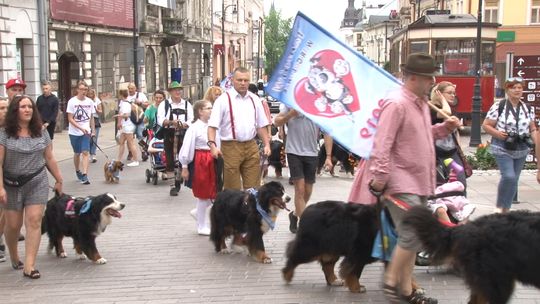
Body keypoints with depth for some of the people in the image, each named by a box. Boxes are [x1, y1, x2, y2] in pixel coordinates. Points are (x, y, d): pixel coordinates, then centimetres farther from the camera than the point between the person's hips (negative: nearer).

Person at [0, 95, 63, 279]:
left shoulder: (41, 133, 3)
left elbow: (49, 158, 10)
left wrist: (59, 180, 12)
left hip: (37, 183, 2)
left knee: (34, 222, -8)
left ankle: (29, 266, -8)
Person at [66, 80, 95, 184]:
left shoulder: (90, 102, 2)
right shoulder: (72, 101, -8)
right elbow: (70, 119, -10)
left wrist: (93, 130, 7)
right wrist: (81, 128, -19)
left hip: (86, 132, 1)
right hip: (74, 132, -1)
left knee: (85, 152, -11)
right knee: (77, 153, 12)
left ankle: (84, 176, -15)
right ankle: (77, 171, 33)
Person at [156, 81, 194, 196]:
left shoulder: (187, 104, 11)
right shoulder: (164, 104, 5)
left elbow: (191, 120, 1)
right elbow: (160, 120, -7)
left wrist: (183, 125, -20)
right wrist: (172, 122, -24)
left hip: (183, 135, 1)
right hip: (169, 135, -1)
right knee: (170, 161, -1)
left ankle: (178, 181, 21)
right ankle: (173, 186, 5)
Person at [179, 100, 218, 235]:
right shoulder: (194, 128, -11)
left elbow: (218, 144, 8)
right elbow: (187, 148, -10)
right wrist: (184, 167, -9)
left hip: (213, 161, 6)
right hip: (200, 162, -6)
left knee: (214, 194, 8)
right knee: (202, 195, 4)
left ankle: (199, 212, 31)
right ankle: (202, 226, 17)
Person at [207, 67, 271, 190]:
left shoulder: (254, 99, 12)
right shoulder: (223, 100, -4)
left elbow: (261, 125, 17)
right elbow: (212, 125, -9)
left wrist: (266, 144, 9)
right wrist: (213, 145, -23)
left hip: (251, 147, 4)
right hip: (231, 147, -4)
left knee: (253, 187, 6)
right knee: (232, 189, 1)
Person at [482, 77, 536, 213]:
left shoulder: (527, 108, 8)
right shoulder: (499, 106, -8)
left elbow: (532, 129, 13)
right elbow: (485, 125, -6)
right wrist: (497, 133, -21)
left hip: (521, 149, 5)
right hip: (503, 148, -5)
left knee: (514, 179, 8)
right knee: (508, 177, -19)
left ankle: (506, 208, 20)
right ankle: (499, 206, 0)